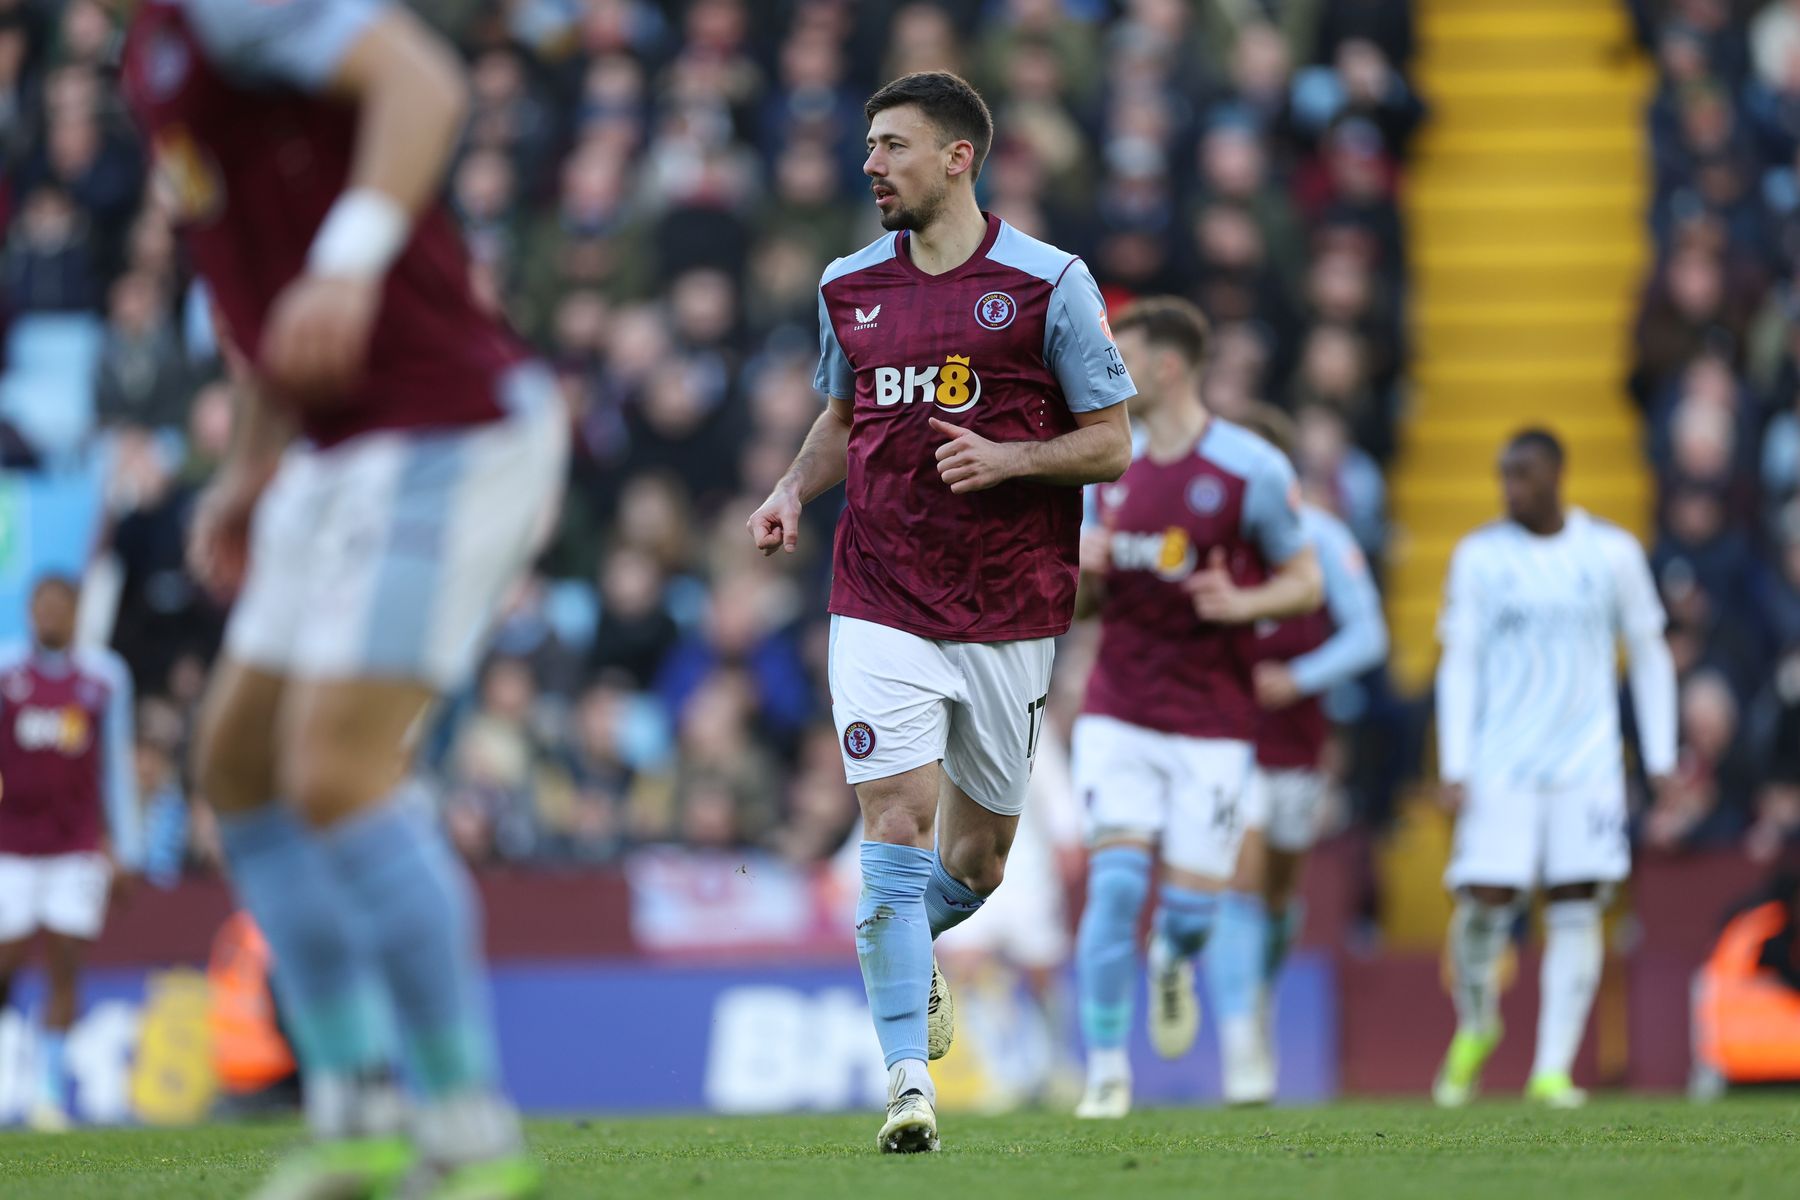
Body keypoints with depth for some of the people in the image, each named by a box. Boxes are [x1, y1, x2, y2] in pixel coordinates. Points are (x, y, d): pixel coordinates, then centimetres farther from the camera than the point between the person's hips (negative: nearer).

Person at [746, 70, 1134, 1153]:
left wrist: (1006, 458, -18)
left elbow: (1111, 443, -1)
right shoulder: (850, 287, 7)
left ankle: (910, 952, 44)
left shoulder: (1049, 283, -4)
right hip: (882, 604, 1)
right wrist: (794, 491, 4)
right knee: (896, 822, -14)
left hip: (1010, 609, -1)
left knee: (976, 861, 9)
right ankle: (908, 1081, -12)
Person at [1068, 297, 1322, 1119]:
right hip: (1118, 715, 3)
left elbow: (1306, 583, -1)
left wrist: (1245, 603, -20)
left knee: (1193, 904, -2)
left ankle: (1172, 962, 36)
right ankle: (1106, 1074, -5)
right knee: (1115, 883, -13)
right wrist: (1085, 570, -8)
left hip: (1213, 722, -3)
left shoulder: (1251, 469, -7)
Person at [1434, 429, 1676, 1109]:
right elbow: (1459, 665, 4)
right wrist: (1453, 767, -4)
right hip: (1500, 765, 0)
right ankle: (1475, 1027, 19)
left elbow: (1649, 655, 12)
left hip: (1587, 764, 0)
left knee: (1576, 907, -7)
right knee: (1485, 902, -9)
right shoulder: (1479, 556, 4)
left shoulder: (1613, 554, 4)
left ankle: (1553, 1069, -3)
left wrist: (1660, 756, 6)